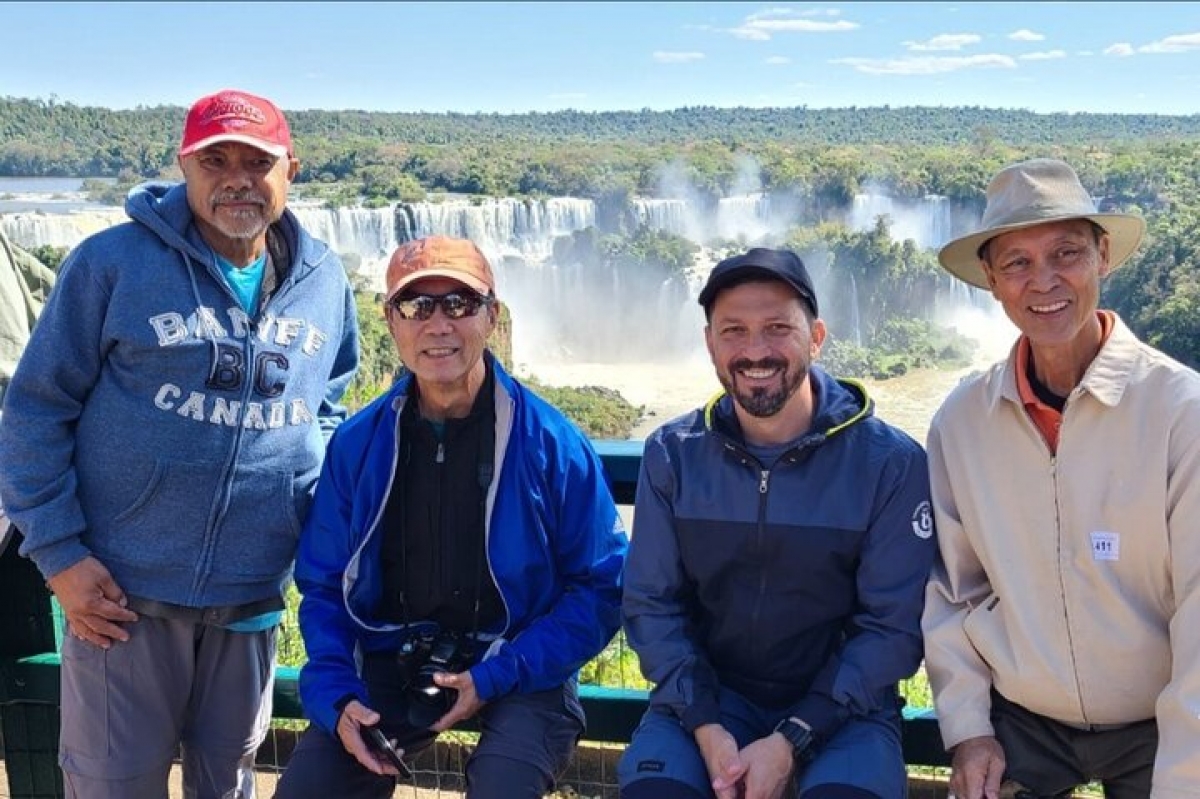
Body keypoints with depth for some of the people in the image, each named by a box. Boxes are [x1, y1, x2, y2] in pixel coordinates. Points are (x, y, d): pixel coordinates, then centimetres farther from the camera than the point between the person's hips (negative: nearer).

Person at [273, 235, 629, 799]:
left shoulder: (551, 443, -10)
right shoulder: (356, 444, 0)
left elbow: (600, 587, -7)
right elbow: (324, 586, 6)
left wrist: (496, 678, -16)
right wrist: (337, 696, -11)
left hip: (520, 670, -3)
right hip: (392, 663, 3)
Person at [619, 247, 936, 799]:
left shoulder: (890, 463, -9)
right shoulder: (673, 455, -3)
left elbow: (893, 625, -8)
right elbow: (652, 604, 0)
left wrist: (792, 741, -17)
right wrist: (706, 727, -15)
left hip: (840, 701, -1)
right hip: (707, 694, 1)